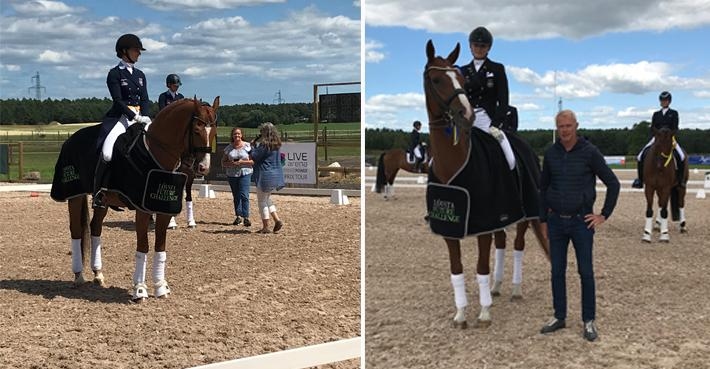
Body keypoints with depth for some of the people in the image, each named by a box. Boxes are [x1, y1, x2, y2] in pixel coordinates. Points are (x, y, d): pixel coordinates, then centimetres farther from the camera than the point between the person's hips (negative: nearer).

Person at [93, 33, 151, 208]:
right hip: (120, 117, -5)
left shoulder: (140, 75, 18)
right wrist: (135, 117, -19)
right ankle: (99, 192, -12)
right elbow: (118, 101, -9)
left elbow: (145, 100, 11)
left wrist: (144, 116, -8)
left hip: (140, 117, 6)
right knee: (108, 153, -26)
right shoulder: (115, 73, 1)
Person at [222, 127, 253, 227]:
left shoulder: (247, 146, -2)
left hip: (245, 174, -3)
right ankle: (238, 216, 21)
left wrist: (242, 162, -17)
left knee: (244, 195, -13)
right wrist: (231, 163, -12)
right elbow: (223, 162, 8)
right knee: (236, 196, 11)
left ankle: (246, 217, -10)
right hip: (232, 174, 4)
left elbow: (253, 161, -3)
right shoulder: (229, 148, 6)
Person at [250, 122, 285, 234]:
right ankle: (277, 220, 11)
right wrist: (256, 145, 11)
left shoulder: (264, 145, -18)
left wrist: (253, 145, 2)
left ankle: (265, 227, 7)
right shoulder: (277, 145, 8)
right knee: (267, 199, 23)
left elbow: (254, 157, -14)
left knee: (262, 201, 3)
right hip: (276, 175, 8)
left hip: (265, 176, -8)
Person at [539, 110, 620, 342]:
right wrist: (543, 220, 9)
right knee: (557, 271, 9)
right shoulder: (551, 154, 3)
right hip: (556, 222, 3)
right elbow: (543, 188, 12)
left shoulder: (590, 152, -8)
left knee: (586, 272, 2)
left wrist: (604, 215, -4)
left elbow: (613, 183, -3)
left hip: (581, 221, -3)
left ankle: (589, 321, 12)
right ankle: (559, 317, 20)